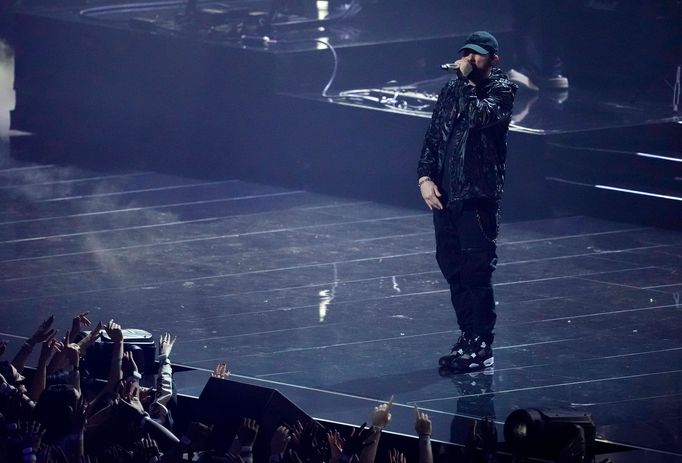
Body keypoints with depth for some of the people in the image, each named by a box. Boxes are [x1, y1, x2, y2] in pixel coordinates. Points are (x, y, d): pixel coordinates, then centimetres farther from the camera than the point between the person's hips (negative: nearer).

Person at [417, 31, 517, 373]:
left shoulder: (502, 89, -3)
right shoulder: (451, 90, 14)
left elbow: (481, 116, -24)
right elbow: (433, 137, 15)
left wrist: (466, 79, -15)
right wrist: (425, 177, 3)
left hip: (479, 196, -7)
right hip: (444, 194, 7)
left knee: (476, 271, -8)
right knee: (452, 268, 10)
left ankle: (482, 347, -3)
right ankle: (468, 338, 21)